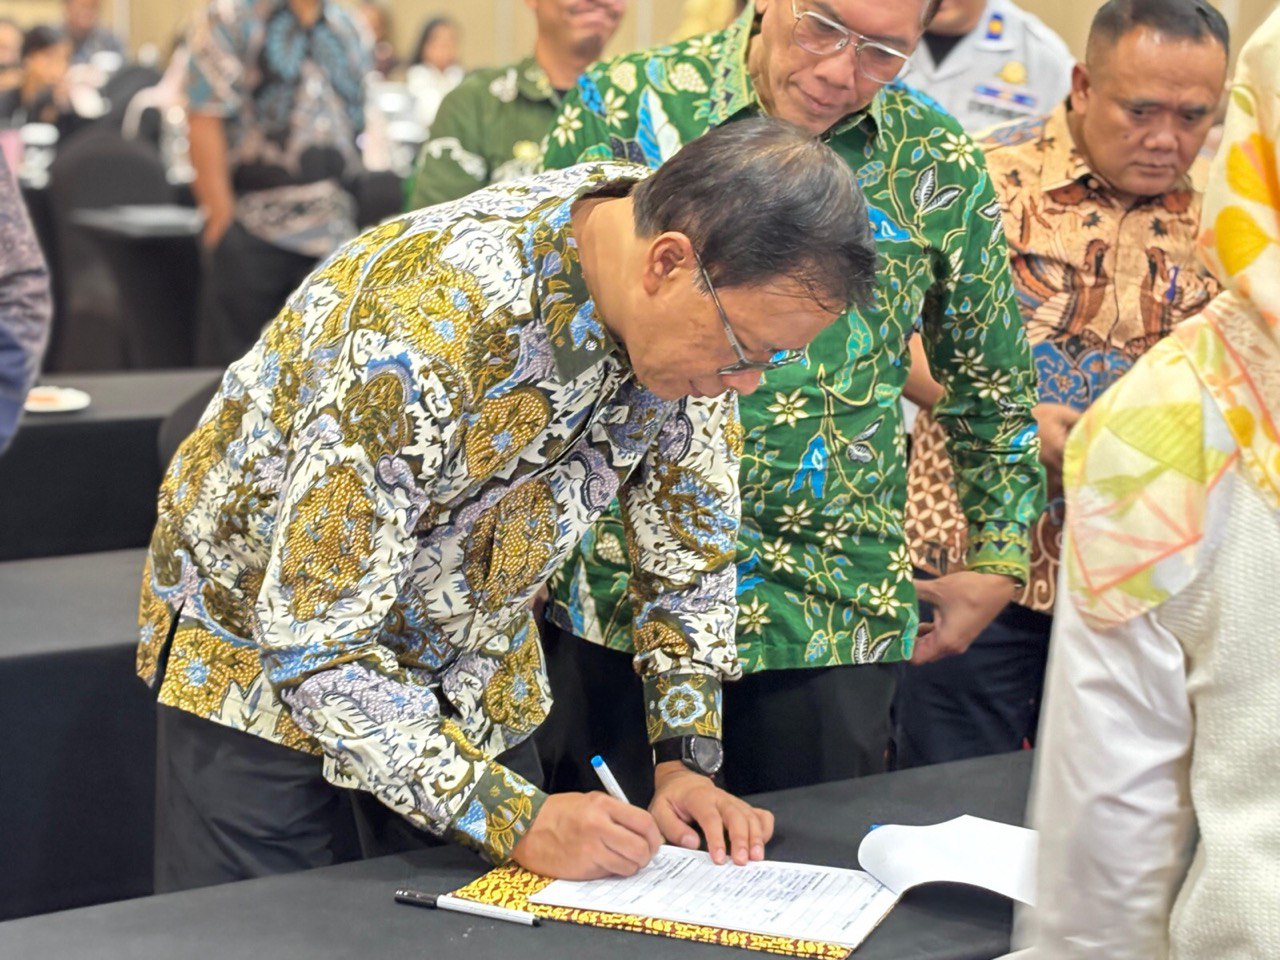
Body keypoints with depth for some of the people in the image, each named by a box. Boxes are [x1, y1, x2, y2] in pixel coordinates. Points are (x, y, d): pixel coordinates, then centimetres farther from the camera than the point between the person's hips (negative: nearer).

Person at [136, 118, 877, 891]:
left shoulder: (702, 309, -17)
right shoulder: (428, 329, -39)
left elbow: (691, 529, -1)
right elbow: (312, 644, -34)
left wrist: (687, 762, -8)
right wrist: (518, 820, -33)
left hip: (475, 668, 6)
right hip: (264, 647, -5)